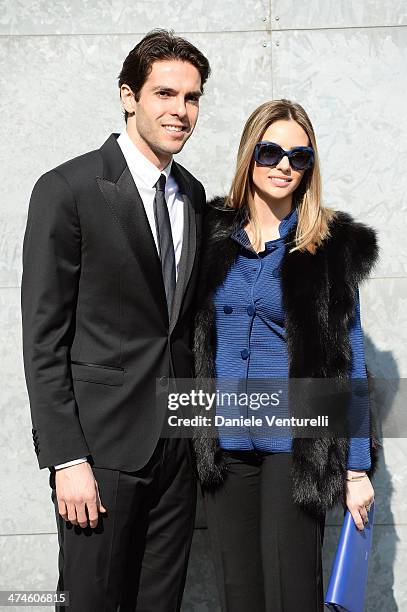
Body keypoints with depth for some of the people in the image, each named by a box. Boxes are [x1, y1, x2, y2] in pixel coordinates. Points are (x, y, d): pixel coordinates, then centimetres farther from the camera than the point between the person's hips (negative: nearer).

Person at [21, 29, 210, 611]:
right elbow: (43, 338, -12)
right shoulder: (69, 190, -10)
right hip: (103, 445, -6)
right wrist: (66, 460, -15)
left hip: (177, 446, 6)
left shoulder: (192, 194, 10)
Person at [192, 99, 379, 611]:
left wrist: (357, 466, -4)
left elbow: (349, 359, -2)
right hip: (224, 444, 3)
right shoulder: (212, 233, 4)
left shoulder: (332, 246, -3)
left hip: (296, 446, -3)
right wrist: (193, 435, 6)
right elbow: (194, 339, 11)